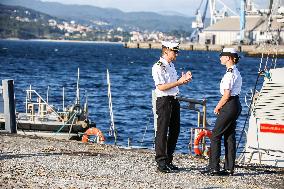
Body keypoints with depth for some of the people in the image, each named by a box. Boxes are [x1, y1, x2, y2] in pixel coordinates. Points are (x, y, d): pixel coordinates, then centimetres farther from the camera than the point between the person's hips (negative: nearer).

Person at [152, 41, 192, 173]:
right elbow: (161, 87, -20)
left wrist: (183, 80, 5)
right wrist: (179, 82, -20)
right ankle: (161, 162, -1)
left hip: (174, 100, 9)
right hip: (164, 101, -9)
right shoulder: (158, 67, -12)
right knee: (162, 131, -5)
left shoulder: (171, 65, 16)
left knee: (175, 130, 12)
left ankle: (168, 160, 21)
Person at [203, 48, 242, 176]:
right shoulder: (236, 72, 14)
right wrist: (220, 106, 13)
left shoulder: (230, 73, -17)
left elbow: (226, 95, -19)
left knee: (215, 136, -5)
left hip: (229, 106, -10)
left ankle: (214, 168, -4)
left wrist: (217, 107, -6)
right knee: (229, 137, 11)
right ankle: (229, 168, 13)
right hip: (235, 105, 10)